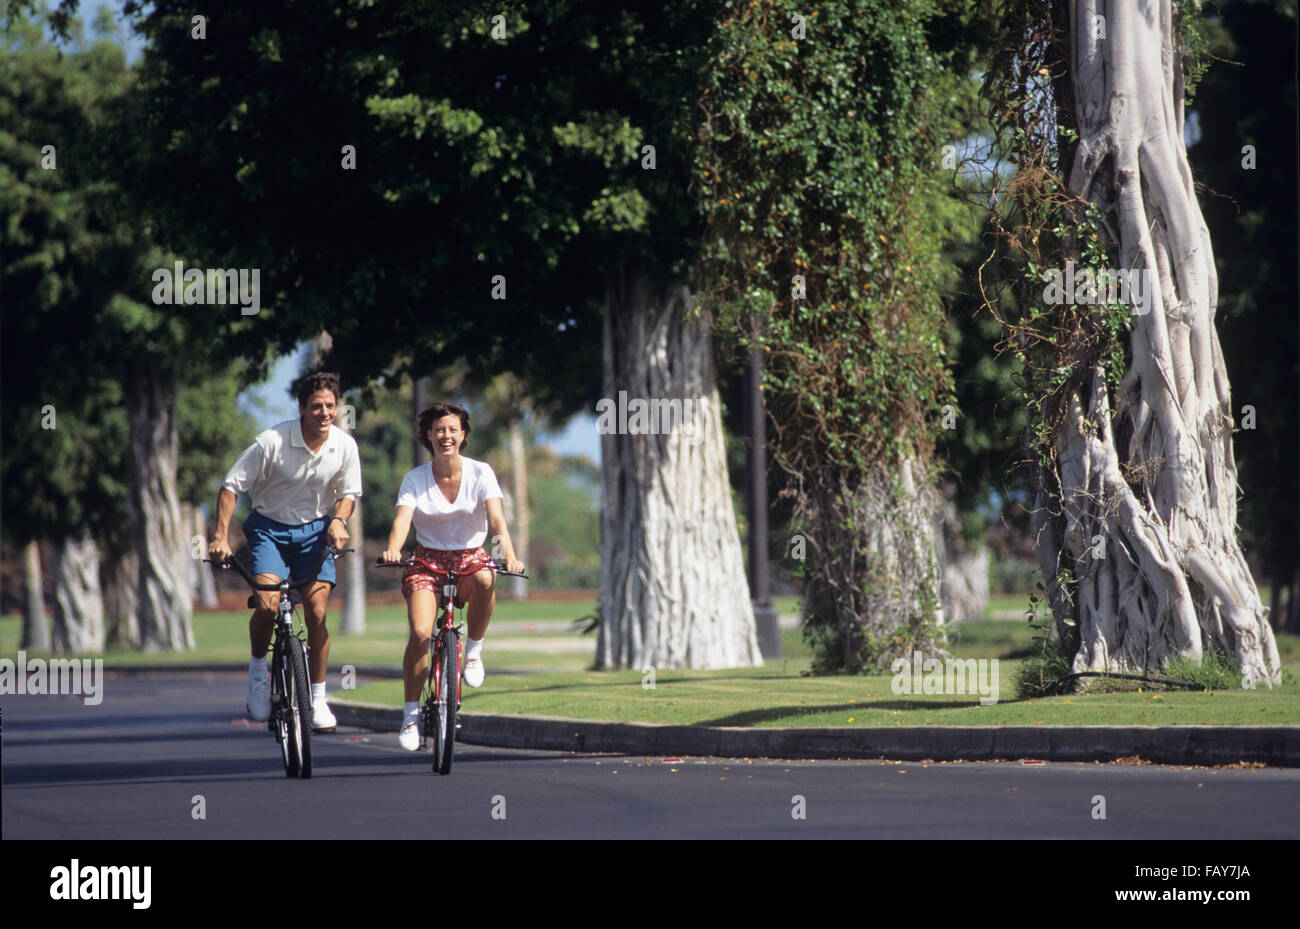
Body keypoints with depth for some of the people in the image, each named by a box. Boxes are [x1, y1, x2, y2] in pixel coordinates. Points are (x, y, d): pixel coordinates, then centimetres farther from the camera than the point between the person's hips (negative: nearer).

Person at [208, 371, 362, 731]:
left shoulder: (345, 446, -10)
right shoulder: (272, 441, -21)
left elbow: (348, 492, 8)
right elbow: (232, 486, -13)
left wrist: (338, 520, -13)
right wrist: (220, 537, -20)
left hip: (314, 530, 2)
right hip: (270, 528, -2)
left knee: (317, 613, -9)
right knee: (268, 604, -23)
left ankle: (317, 698, 4)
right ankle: (258, 667, 6)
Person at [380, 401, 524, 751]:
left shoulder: (480, 473, -5)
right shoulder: (415, 479, -4)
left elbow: (496, 518, -17)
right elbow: (402, 519, -18)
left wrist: (509, 554, -36)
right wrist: (393, 550, -41)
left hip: (470, 558, 0)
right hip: (427, 560, 0)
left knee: (484, 579, -38)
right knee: (420, 633, -23)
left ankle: (474, 649, -12)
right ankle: (411, 713, -8)